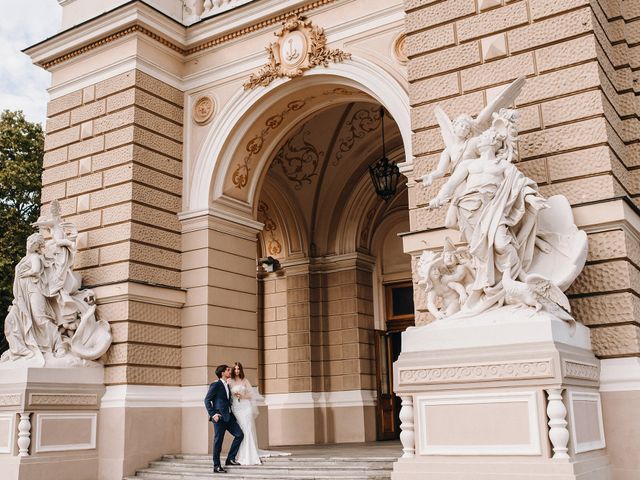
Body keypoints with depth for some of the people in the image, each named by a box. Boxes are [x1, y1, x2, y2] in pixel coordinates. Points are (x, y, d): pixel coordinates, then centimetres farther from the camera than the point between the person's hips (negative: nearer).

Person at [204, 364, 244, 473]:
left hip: (229, 416, 8)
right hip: (219, 417, -8)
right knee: (218, 441, -2)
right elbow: (207, 400, -9)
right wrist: (213, 414, -16)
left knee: (240, 435, 2)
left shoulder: (227, 385, 17)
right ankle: (216, 466, 7)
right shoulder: (215, 385, -6)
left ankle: (230, 459, 11)